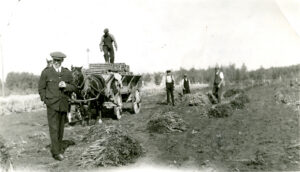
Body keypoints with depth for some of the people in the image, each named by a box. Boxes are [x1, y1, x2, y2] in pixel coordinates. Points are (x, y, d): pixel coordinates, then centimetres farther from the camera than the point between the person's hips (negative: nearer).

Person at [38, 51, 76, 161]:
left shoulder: (67, 73, 7)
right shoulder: (46, 72, 0)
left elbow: (73, 87, 9)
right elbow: (41, 88, 4)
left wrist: (66, 86, -11)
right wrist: (45, 100, -5)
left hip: (64, 104, 3)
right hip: (52, 104, -3)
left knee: (61, 128, 13)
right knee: (54, 128, -5)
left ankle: (58, 147, 28)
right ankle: (56, 152, -1)